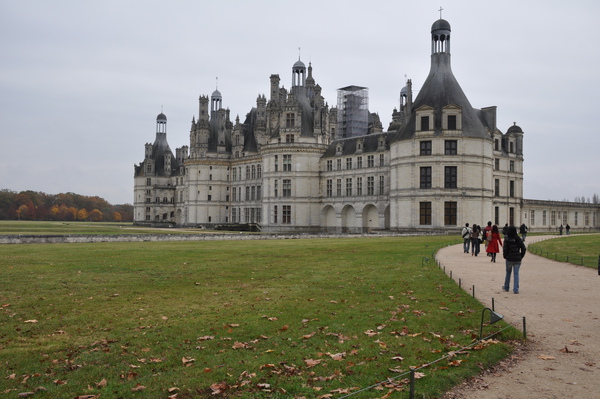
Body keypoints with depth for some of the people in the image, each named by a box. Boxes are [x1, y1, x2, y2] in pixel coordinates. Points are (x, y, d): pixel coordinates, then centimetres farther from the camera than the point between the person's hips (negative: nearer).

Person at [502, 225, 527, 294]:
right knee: (516, 274, 5)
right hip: (517, 259, 1)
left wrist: (505, 256, 4)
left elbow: (505, 249, -13)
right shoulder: (519, 239, -2)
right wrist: (521, 256, 9)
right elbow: (524, 249, -1)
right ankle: (516, 289, -1)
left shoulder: (507, 239, -10)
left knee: (508, 273, 17)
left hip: (509, 259, -1)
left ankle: (506, 288, 29)